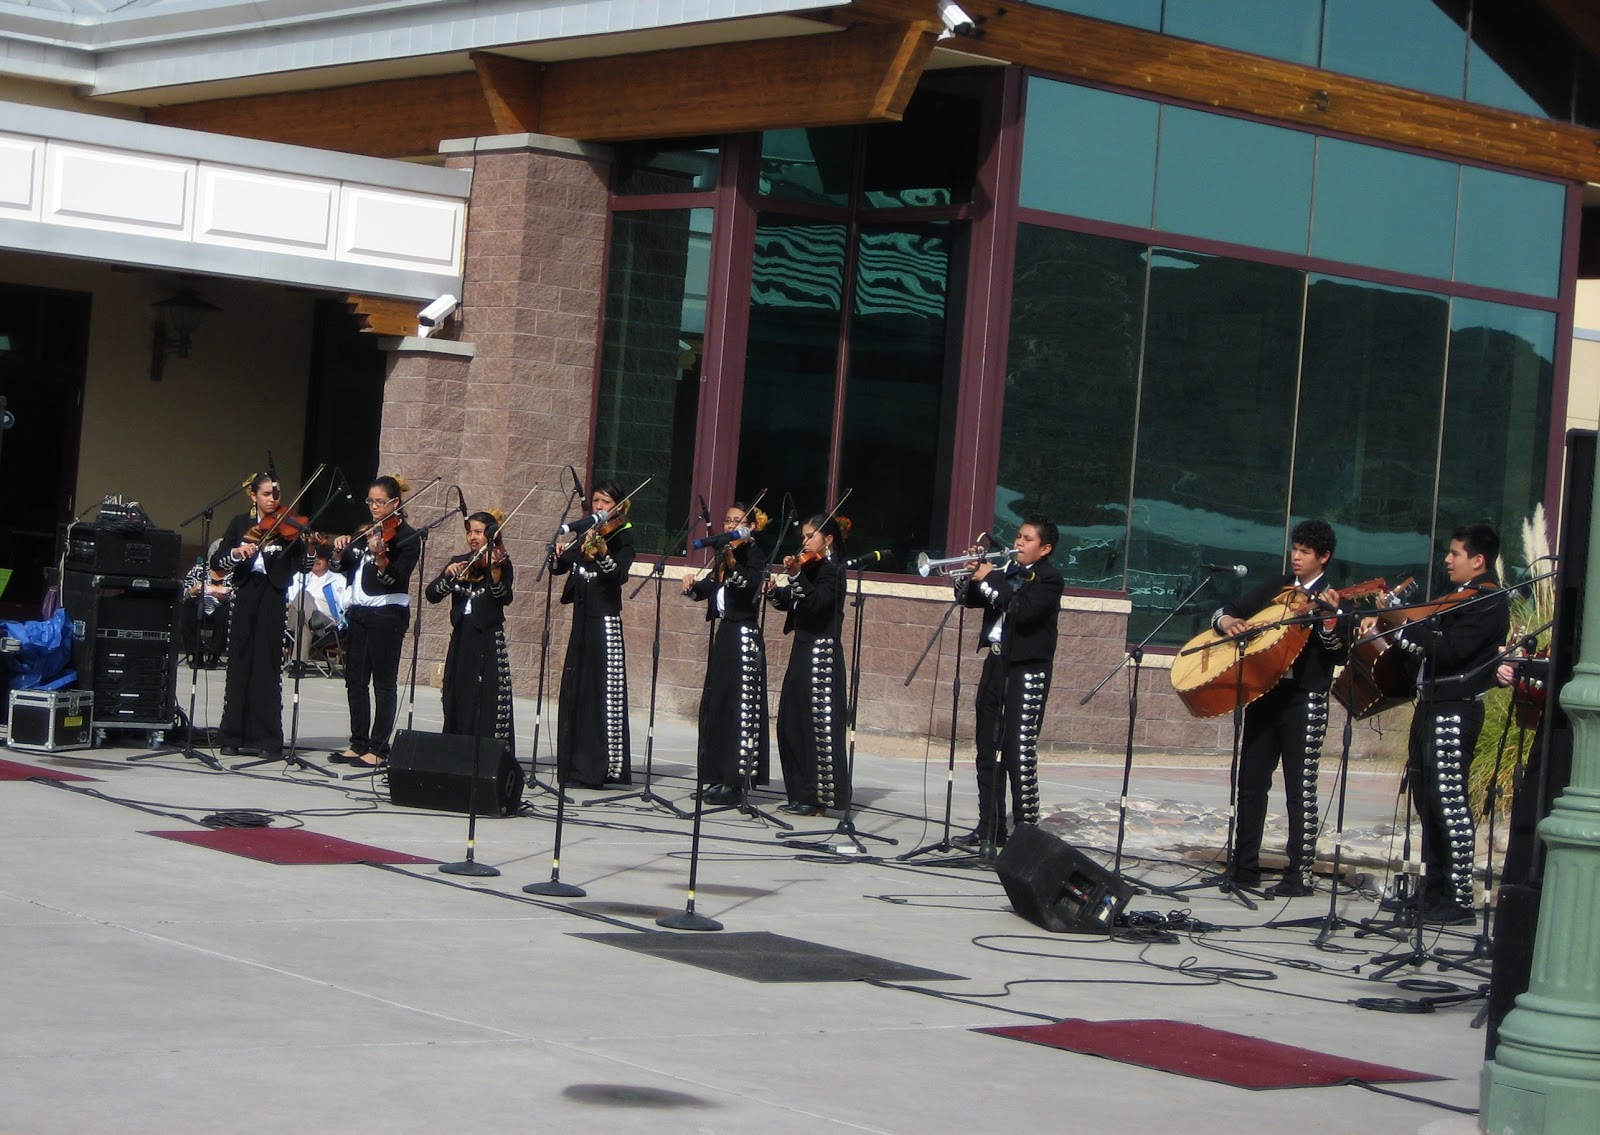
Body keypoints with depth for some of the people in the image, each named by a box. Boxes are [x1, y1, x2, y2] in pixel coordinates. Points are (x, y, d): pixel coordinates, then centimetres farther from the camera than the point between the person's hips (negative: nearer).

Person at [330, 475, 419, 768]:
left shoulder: (406, 536, -7)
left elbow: (397, 578, -18)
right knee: (355, 680, 9)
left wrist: (380, 558, -36)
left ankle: (378, 750, -2)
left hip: (387, 615, -8)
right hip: (359, 612, 8)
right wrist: (340, 551, -5)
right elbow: (345, 567, 15)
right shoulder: (364, 533, 15)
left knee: (384, 683, -3)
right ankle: (359, 744, 16)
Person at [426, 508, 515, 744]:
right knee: (458, 703, 8)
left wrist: (494, 570, -32)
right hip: (461, 639, 5)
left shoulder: (502, 563, -1)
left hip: (488, 641, -5)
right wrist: (448, 575, -13)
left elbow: (505, 598, -17)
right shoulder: (458, 562, 12)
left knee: (487, 704, -10)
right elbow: (432, 594, 4)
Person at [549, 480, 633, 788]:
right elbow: (558, 567, 12)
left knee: (602, 692, -7)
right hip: (581, 619, 7)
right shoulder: (585, 534, 14)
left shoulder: (622, 537, -4)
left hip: (605, 621, -7)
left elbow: (619, 574, -20)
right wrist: (558, 554, -10)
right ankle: (574, 764, 17)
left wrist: (602, 554, -38)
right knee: (574, 690, 10)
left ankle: (595, 768, -6)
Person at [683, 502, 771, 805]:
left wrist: (733, 564, -42)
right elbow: (709, 588, 15)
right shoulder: (724, 554, 14)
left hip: (744, 636, -9)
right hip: (723, 635, 9)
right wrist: (693, 585, -6)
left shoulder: (754, 555, -8)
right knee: (714, 706, 10)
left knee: (739, 708, -8)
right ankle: (719, 779, 16)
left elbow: (751, 586, -25)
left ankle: (735, 782, -8)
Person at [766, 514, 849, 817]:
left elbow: (817, 602, -24)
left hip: (821, 655, -10)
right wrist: (773, 592, -4)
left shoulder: (830, 570, -9)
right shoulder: (811, 568, 16)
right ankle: (801, 794, 15)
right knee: (792, 724, 10)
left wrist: (796, 576, -31)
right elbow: (789, 602, 15)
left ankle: (818, 797, -3)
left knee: (818, 724, -6)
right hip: (803, 652, 10)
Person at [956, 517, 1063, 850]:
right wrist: (971, 578, -4)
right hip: (996, 663, 8)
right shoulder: (1006, 571, 14)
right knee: (988, 750, 10)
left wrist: (990, 580, -16)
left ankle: (1026, 830, -7)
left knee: (1020, 753, -11)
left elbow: (1023, 610, -23)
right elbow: (971, 599, 16)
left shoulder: (1048, 578, -7)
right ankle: (990, 828, 16)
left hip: (1027, 669, -8)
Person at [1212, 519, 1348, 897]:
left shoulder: (1332, 599, -2)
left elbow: (1339, 655, -12)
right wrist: (1228, 622, -6)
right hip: (1264, 692, 6)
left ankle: (1301, 875, -1)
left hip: (1304, 699, -6)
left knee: (1300, 788, -4)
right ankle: (1243, 867, 15)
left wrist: (1329, 618, -28)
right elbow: (1226, 610, 16)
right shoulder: (1276, 588, 13)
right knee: (1250, 781, 8)